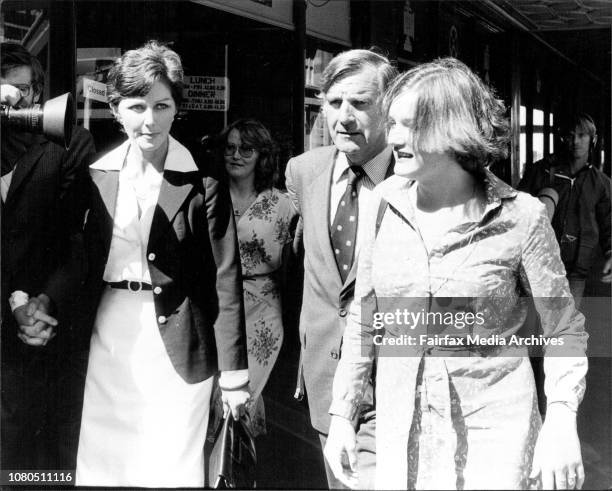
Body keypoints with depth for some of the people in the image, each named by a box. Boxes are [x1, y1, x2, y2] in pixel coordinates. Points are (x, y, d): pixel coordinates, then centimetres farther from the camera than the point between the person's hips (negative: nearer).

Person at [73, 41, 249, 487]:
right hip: (108, 337, 4)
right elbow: (86, 261, 14)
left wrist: (233, 375, -7)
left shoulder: (202, 183, -7)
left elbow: (225, 280, -6)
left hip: (176, 342, -4)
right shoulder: (97, 175, 6)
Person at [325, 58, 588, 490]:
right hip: (401, 429, 3)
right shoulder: (386, 202, -2)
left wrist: (561, 420, -17)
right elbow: (364, 318, 6)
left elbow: (564, 329, -4)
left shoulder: (520, 217, -12)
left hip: (492, 428, -3)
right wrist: (342, 414, 6)